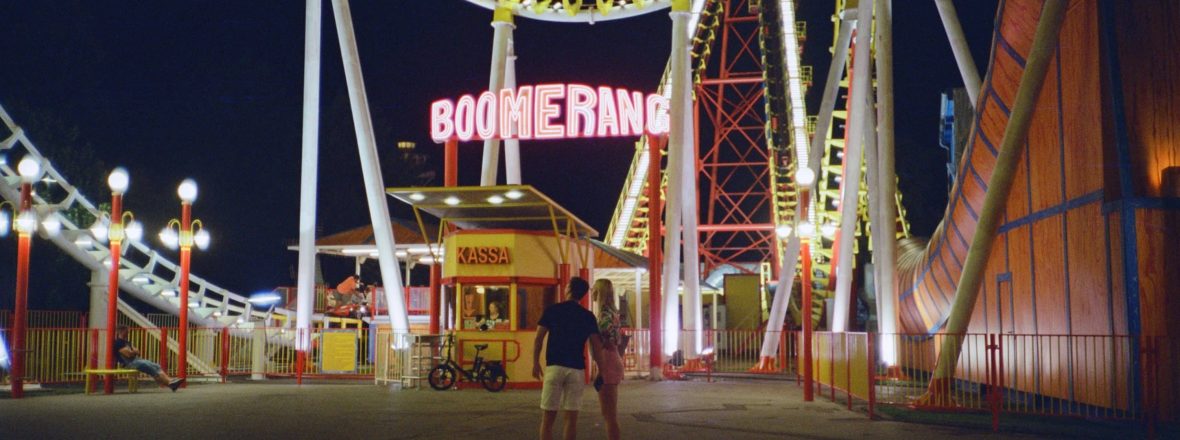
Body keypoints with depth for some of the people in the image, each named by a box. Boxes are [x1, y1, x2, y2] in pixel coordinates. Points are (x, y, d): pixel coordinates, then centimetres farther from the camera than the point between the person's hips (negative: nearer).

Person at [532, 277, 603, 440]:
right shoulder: (588, 316, 5)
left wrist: (535, 363, 9)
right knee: (571, 417, 5)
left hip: (554, 367, -1)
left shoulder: (551, 310, 3)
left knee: (548, 417, 2)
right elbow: (596, 346, 2)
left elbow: (538, 340, 0)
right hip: (577, 369, 1)